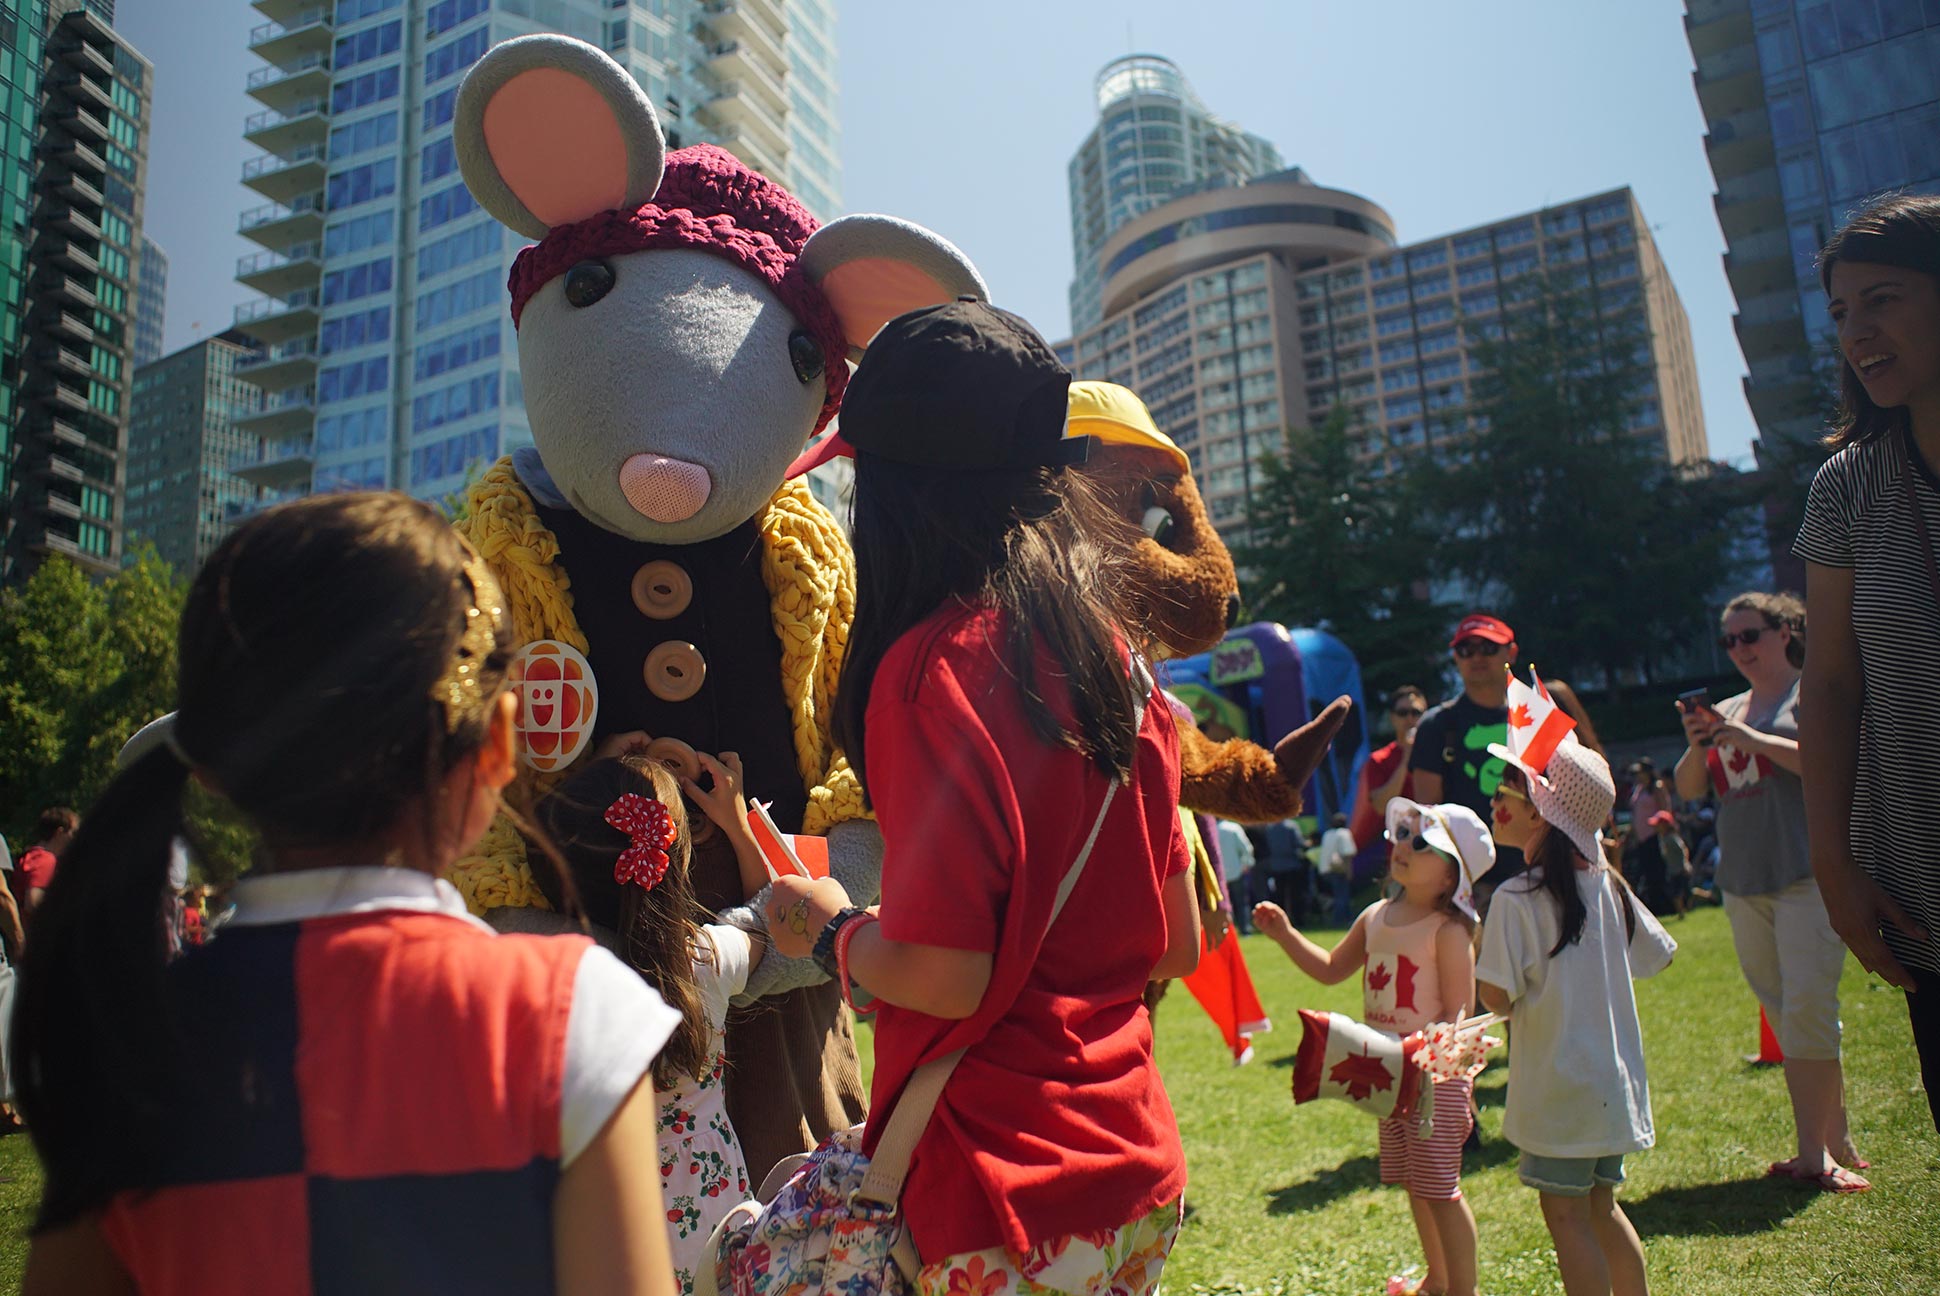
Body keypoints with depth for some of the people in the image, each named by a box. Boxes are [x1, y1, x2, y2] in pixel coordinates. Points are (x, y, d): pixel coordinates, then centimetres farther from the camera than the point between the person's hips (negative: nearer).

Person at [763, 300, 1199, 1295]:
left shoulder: (937, 664, -18)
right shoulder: (1111, 652, 3)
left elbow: (942, 976, -21)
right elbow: (1177, 945, 9)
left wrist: (830, 931, -2)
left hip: (1008, 1197, -8)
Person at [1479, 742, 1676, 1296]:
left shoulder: (1515, 898, -18)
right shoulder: (1608, 884, 2)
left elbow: (1497, 999, -19)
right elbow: (1659, 955, 16)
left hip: (1558, 1085, -7)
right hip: (1615, 1079, 7)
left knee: (1566, 1215, 2)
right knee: (1600, 1207, 19)